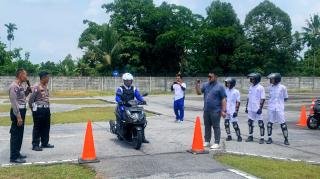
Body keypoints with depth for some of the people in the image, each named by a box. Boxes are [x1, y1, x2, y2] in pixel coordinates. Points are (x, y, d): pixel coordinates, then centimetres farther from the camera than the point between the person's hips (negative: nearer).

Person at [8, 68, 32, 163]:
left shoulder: (21, 85, 11)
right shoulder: (14, 86, -17)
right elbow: (14, 102, -22)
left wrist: (28, 90, 7)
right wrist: (18, 116, -23)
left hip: (22, 111, 10)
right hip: (17, 112, -10)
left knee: (20, 134, 17)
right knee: (15, 135, -4)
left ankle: (17, 153, 28)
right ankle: (14, 157, 2)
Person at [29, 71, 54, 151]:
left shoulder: (46, 86, 11)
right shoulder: (36, 87, -15)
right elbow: (31, 99, -12)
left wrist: (48, 108, 14)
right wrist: (33, 108, -3)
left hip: (46, 109, 8)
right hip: (39, 110, -8)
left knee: (46, 127, 14)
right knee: (37, 128, 0)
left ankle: (45, 143, 26)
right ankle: (35, 145, 9)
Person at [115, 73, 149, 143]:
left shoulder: (134, 89, 16)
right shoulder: (120, 89, 3)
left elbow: (138, 96, 5)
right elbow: (117, 97, -11)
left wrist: (142, 100, -16)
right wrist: (120, 101, -32)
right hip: (123, 106, -3)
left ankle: (142, 137, -3)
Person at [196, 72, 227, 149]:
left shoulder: (220, 86, -6)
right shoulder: (205, 85, 8)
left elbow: (223, 99, -8)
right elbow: (199, 92, 1)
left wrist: (223, 110, -13)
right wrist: (197, 85, -14)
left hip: (216, 111, -5)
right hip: (206, 110, 6)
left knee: (216, 127, 1)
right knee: (207, 126, 14)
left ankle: (216, 143, 8)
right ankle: (207, 141, 25)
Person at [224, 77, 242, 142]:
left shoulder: (236, 92, -8)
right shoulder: (226, 91, 7)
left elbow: (238, 102, -8)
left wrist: (236, 111, -13)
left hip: (233, 111, -5)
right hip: (226, 110, 5)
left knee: (235, 124, -3)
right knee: (226, 123, 5)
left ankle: (239, 136, 11)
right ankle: (229, 136, 15)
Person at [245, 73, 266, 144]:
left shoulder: (260, 88, -9)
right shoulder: (251, 87, 11)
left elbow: (263, 99, -11)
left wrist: (260, 108, -17)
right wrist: (246, 107, 15)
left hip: (257, 109, -7)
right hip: (250, 109, 7)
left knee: (260, 123, -1)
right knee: (250, 122, 12)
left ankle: (262, 138, 5)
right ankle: (250, 136, 24)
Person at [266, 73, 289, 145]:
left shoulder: (282, 87, -6)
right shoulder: (270, 87, 6)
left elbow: (286, 98, 3)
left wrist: (279, 101, -4)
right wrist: (271, 102, 1)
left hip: (279, 108, -4)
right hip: (271, 108, 4)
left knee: (283, 124, -1)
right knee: (270, 123, 6)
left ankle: (286, 139, 9)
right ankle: (269, 138, 17)